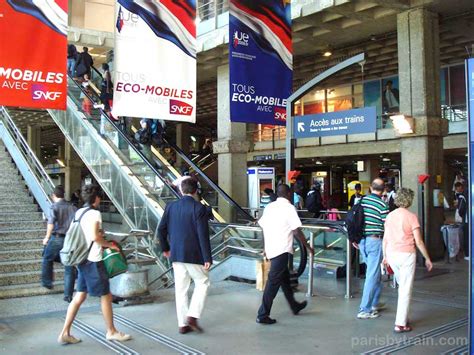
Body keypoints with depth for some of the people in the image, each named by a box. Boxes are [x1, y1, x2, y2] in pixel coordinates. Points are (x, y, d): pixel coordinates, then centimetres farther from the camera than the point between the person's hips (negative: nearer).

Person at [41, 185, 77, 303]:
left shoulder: (55, 206, -2)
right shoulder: (73, 207, 10)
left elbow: (51, 223, -14)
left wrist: (47, 237, -3)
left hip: (57, 238, -3)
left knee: (47, 259, 25)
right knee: (69, 268, 7)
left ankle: (47, 282, 33)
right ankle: (68, 295, 7)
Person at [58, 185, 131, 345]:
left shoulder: (79, 212, 11)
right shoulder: (94, 213, -15)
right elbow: (95, 236, -24)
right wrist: (109, 244, -9)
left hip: (82, 259, 9)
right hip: (93, 261, -9)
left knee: (79, 297, 11)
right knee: (106, 295, 5)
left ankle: (65, 333, 11)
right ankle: (111, 331, 17)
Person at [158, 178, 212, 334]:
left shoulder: (171, 206, 3)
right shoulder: (199, 208, -12)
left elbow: (161, 229, 6)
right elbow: (203, 235, -15)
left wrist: (165, 248, 20)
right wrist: (207, 258, -12)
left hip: (176, 255, 5)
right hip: (194, 255, -5)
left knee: (181, 289, 11)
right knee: (202, 283, 13)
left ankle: (182, 324, 16)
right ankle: (192, 316, 2)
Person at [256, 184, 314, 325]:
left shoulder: (269, 207, 11)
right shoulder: (289, 208, -9)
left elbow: (263, 226, 12)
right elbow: (296, 231, -13)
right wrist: (308, 247, -2)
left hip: (271, 249, 8)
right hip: (282, 250, -7)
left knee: (284, 278, 21)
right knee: (273, 282, -4)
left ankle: (294, 306, 37)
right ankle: (263, 315, -1)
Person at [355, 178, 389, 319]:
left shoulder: (361, 201, 5)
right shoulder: (382, 205, -12)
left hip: (362, 240, 7)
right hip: (375, 240, -6)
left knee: (375, 272, 21)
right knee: (372, 275, -2)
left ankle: (374, 303, 30)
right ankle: (365, 310, -2)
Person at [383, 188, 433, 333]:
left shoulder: (390, 216, 5)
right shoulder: (411, 217, -10)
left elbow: (385, 238, 8)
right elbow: (418, 241, -9)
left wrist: (385, 256, 18)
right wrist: (427, 258, 1)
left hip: (392, 254, 5)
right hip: (406, 255, -5)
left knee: (401, 285, 22)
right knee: (406, 289, 1)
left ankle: (403, 317, 27)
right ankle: (400, 323, 2)